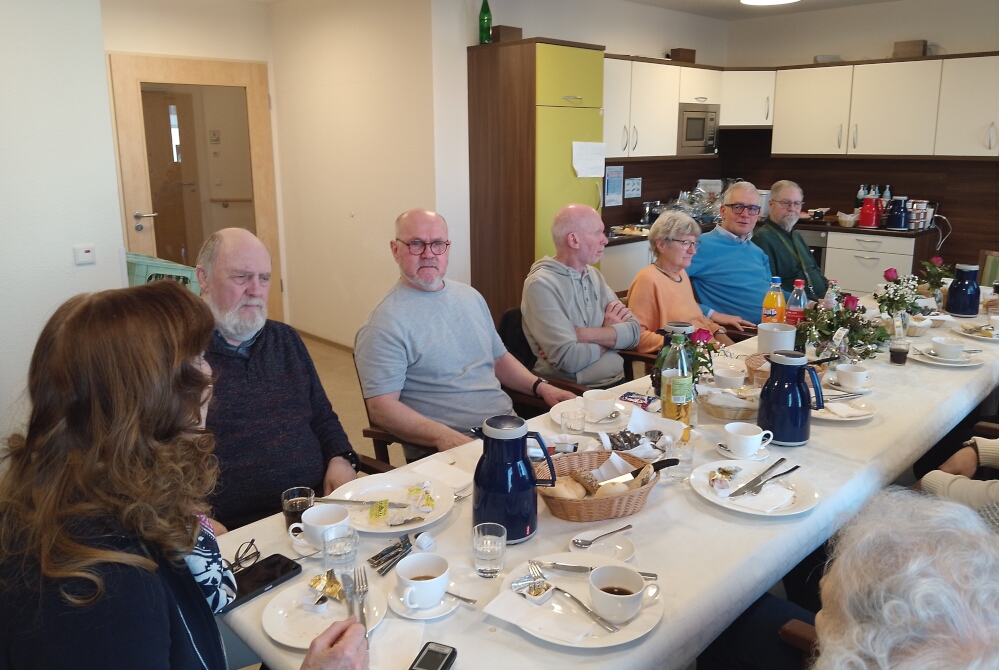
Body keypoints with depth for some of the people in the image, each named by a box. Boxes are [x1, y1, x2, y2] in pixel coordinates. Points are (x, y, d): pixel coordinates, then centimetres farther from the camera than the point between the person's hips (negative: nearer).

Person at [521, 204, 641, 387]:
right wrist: (611, 334, -3)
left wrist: (581, 334, -14)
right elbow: (568, 359, -21)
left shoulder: (594, 275, 11)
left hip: (618, 383, 7)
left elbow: (633, 332, 1)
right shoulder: (541, 284, -13)